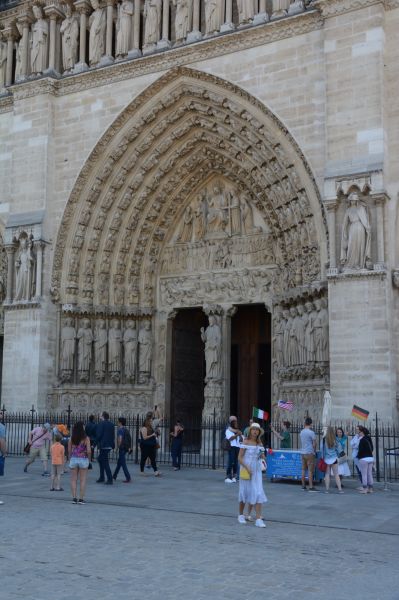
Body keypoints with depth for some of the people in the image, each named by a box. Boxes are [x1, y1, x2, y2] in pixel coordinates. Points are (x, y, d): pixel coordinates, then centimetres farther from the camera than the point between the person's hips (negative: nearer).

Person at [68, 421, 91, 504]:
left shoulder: (72, 438, -1)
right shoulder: (86, 438, -9)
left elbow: (69, 450, 1)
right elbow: (88, 451, -14)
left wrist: (71, 458, 13)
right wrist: (88, 457, 3)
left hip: (73, 459, 2)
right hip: (83, 459, -2)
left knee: (73, 480, 9)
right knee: (82, 480, 6)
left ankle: (74, 498, 7)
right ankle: (81, 499, 5)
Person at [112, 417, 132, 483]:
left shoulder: (120, 430, -13)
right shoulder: (127, 429, 13)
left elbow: (120, 439, -22)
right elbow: (129, 439, 17)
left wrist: (118, 447, -13)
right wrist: (129, 448, 20)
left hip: (122, 448, -9)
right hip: (126, 448, 9)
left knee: (123, 463, -5)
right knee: (119, 463, 19)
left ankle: (128, 478, -9)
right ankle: (114, 476, 30)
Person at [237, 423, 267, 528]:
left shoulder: (260, 443, 7)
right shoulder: (246, 442, -7)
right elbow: (240, 458, -10)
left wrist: (262, 456, -4)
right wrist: (247, 468, -20)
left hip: (257, 471, 3)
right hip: (246, 470, -3)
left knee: (258, 494, -7)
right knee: (244, 492, 8)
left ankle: (258, 519, -10)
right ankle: (241, 515, 28)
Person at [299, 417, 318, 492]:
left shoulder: (301, 432, 8)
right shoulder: (311, 432, -13)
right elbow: (314, 444, -9)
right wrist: (314, 451, 6)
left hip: (303, 453, 7)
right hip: (310, 453, -7)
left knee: (303, 469, 11)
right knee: (310, 470, -5)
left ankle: (303, 486, 15)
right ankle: (311, 487, -6)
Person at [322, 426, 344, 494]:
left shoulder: (324, 439, -11)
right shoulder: (335, 440, -6)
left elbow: (322, 448, -7)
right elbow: (339, 449, 2)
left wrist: (323, 457, 6)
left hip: (326, 458, -1)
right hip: (334, 459, 1)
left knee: (327, 474, 6)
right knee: (336, 474, 6)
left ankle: (327, 489, 6)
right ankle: (339, 489, 4)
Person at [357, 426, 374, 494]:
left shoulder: (362, 440, -14)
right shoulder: (369, 439, 10)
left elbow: (361, 450, -16)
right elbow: (372, 448, 16)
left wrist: (358, 456, 0)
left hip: (364, 459, -8)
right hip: (371, 458, 8)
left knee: (364, 475, -1)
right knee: (369, 474, 11)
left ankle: (365, 489, 0)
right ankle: (370, 489, 15)